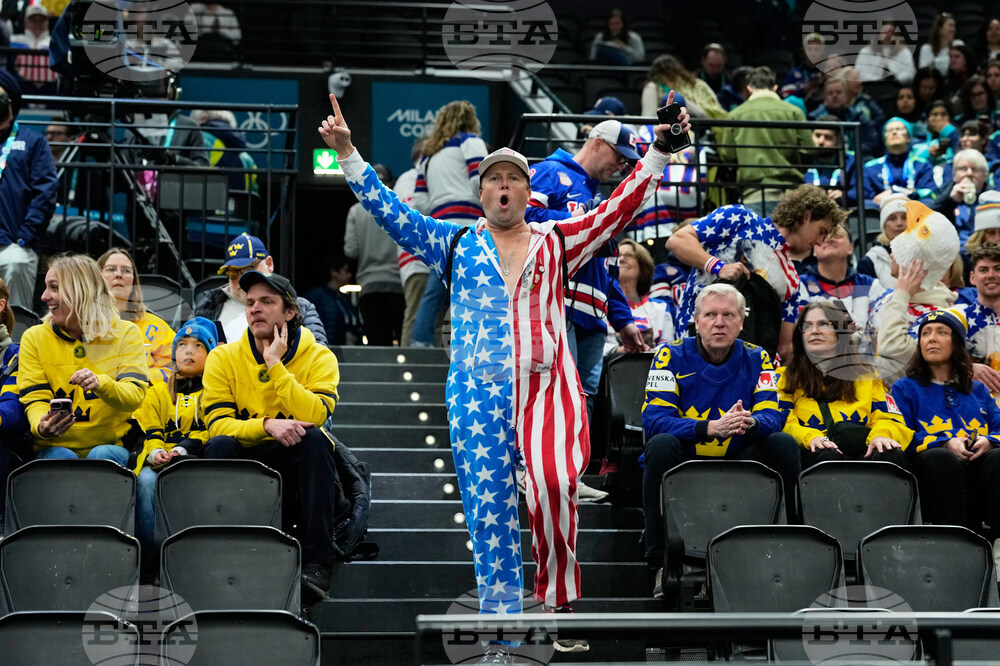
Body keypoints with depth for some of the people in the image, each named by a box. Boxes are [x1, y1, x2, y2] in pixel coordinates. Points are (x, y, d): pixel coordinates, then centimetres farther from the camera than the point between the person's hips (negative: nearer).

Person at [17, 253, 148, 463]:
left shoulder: (126, 333, 4)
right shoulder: (34, 338, 8)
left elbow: (134, 396, -9)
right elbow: (35, 399, 0)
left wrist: (101, 384, -32)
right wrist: (41, 426, -25)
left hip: (111, 445, 0)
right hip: (56, 446, 0)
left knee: (101, 456, -33)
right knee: (62, 458, -33)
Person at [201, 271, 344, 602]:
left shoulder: (318, 357, -5)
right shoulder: (224, 358, -2)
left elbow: (314, 417, -23)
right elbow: (218, 425, -13)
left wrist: (275, 365, -22)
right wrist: (267, 425, -30)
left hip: (298, 464, 0)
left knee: (313, 438, -31)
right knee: (218, 446, -29)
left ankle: (318, 561, -32)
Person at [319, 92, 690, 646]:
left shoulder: (556, 243, 14)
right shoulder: (455, 244, 15)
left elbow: (620, 207, 10)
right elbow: (389, 211, 11)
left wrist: (659, 149, 4)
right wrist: (347, 154, 4)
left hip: (545, 386, -1)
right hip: (477, 391, 1)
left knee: (552, 484, -26)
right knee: (488, 510, -1)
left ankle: (558, 601, -12)